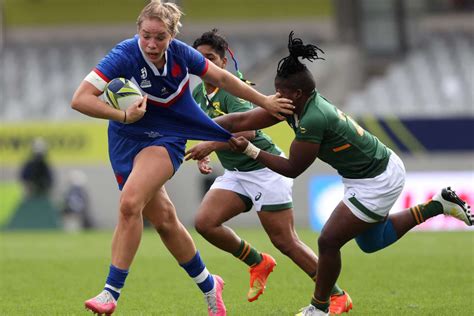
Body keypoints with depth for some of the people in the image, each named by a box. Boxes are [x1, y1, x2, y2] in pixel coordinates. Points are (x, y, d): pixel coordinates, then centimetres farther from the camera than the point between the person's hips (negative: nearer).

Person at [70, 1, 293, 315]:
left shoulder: (180, 53, -13)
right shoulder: (125, 56, -22)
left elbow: (222, 78, 6)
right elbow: (80, 99, -28)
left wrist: (264, 101, 13)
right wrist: (124, 115, -40)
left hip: (166, 139, -1)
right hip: (127, 142, 1)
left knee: (130, 203, -25)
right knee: (163, 220, 5)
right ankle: (208, 286, 27)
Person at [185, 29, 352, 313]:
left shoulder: (232, 90, -19)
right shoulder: (198, 94, 7)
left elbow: (247, 131, -35)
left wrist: (210, 146, -45)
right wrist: (202, 157, 6)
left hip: (265, 168, -8)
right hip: (235, 173, 8)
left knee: (285, 241, -7)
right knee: (205, 222, -14)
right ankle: (258, 263, 9)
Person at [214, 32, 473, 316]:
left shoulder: (313, 120, -32)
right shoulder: (295, 105, -6)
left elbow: (292, 169, -21)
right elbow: (242, 121, -3)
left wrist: (249, 150, -18)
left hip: (377, 183, -10)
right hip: (381, 168, 10)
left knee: (329, 242, -4)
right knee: (372, 242, 26)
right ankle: (438, 205, 27)